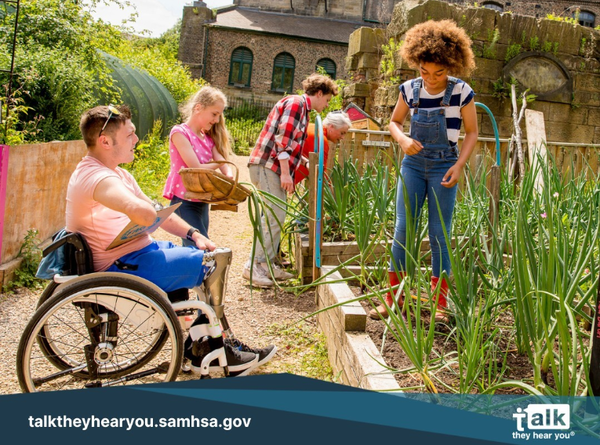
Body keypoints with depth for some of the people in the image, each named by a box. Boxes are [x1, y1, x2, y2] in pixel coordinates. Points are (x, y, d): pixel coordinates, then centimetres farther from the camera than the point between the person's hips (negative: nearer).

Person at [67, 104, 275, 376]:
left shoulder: (117, 173, 13)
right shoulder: (95, 177, -23)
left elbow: (156, 211, 15)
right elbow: (146, 214, -40)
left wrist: (192, 234, 2)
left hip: (137, 252, 11)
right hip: (122, 268, -11)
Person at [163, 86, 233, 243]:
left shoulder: (208, 138, 14)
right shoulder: (180, 132, -11)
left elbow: (223, 163, -1)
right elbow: (196, 168, -18)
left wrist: (230, 177, -22)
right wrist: (217, 164, -2)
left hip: (202, 202, 7)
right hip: (183, 200, -7)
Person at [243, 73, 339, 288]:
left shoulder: (302, 108, 23)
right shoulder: (296, 102, -8)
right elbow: (283, 139, -18)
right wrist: (285, 173, -20)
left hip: (274, 168, 10)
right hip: (267, 166, -10)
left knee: (275, 218, 11)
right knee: (274, 218, -12)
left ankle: (267, 264, 16)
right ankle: (253, 266, -8)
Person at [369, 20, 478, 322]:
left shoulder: (461, 92, -7)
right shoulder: (410, 89, 0)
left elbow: (472, 132, 2)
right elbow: (394, 122, 13)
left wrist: (459, 165, -11)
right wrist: (402, 140, -10)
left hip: (443, 167, -2)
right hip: (413, 164, 3)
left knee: (439, 234, -1)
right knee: (402, 228, -1)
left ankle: (440, 303, 9)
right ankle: (393, 298, 7)